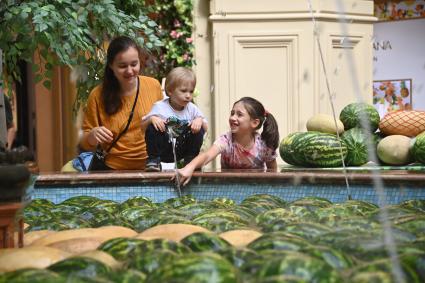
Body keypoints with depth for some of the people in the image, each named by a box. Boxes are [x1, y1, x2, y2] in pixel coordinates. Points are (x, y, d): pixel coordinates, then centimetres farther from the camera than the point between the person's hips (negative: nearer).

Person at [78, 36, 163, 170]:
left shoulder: (153, 85, 0)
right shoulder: (98, 95, -4)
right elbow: (85, 143, 4)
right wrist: (92, 136, -17)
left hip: (150, 167, 0)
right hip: (114, 169, 0)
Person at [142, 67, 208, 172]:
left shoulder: (192, 108, 2)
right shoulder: (160, 107, -7)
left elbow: (206, 128, 2)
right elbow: (143, 126, -6)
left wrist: (200, 120, -20)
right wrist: (151, 119, -28)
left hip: (182, 151, 2)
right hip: (163, 150, -2)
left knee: (199, 129, -16)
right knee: (152, 127, -26)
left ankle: (190, 160, -5)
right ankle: (153, 160, -14)